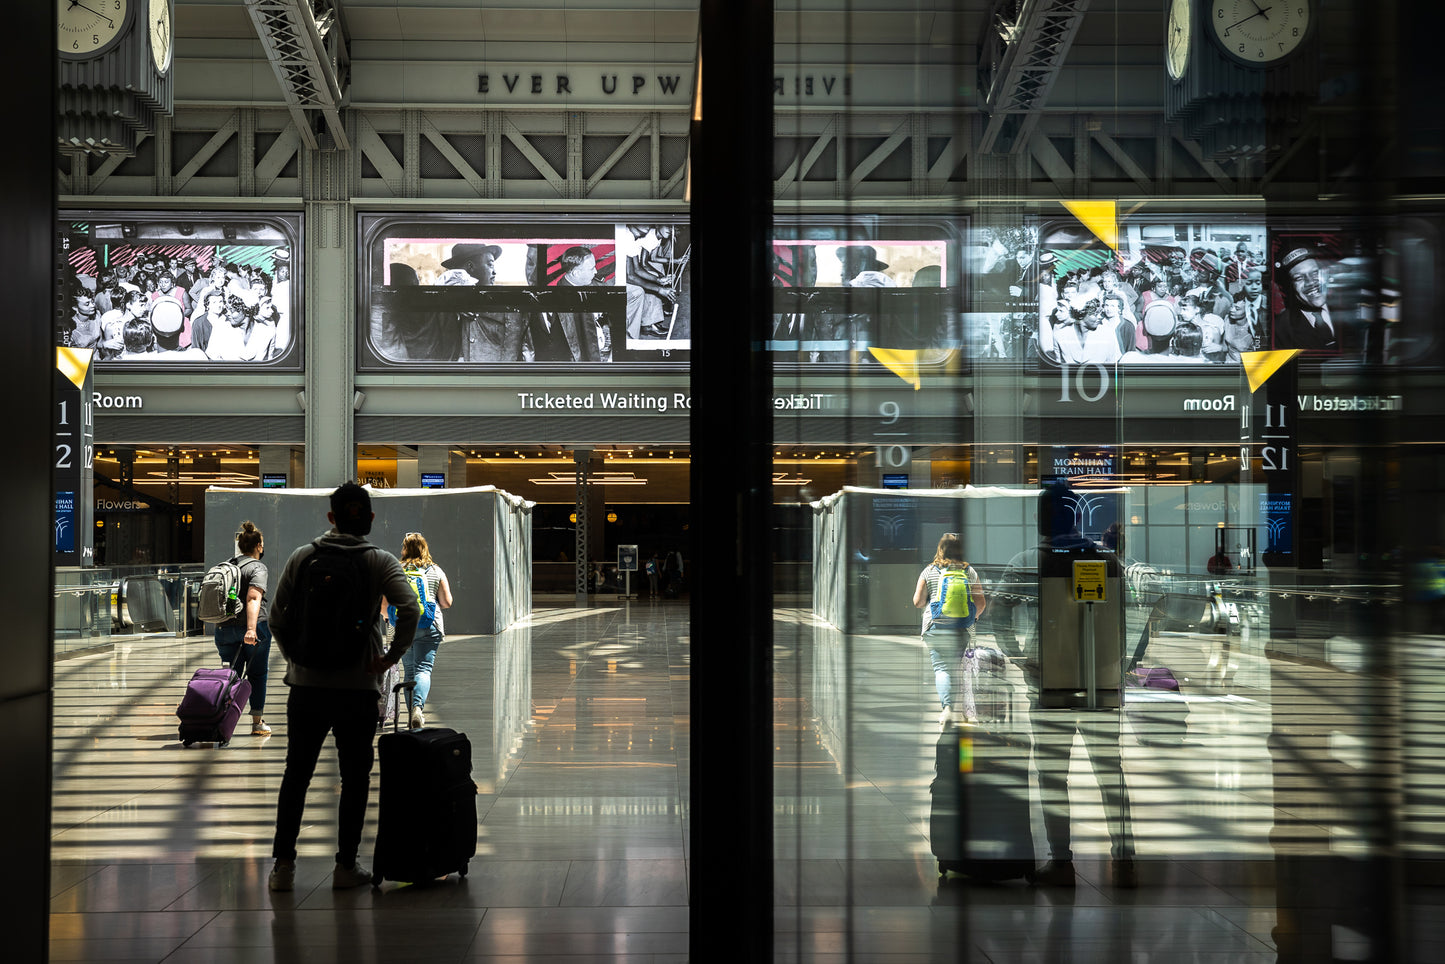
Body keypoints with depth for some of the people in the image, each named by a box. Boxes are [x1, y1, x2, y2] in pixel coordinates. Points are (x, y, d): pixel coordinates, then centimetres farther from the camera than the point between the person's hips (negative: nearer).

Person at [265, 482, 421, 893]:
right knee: (355, 775, 8)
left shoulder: (302, 556, 3)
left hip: (306, 684, 2)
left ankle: (283, 865, 10)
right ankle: (346, 866, 10)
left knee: (296, 773, 11)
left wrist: (293, 656, 13)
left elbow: (277, 615, 1)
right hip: (358, 687, -2)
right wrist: (391, 657, -9)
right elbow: (409, 609, -19)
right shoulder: (380, 561, -3)